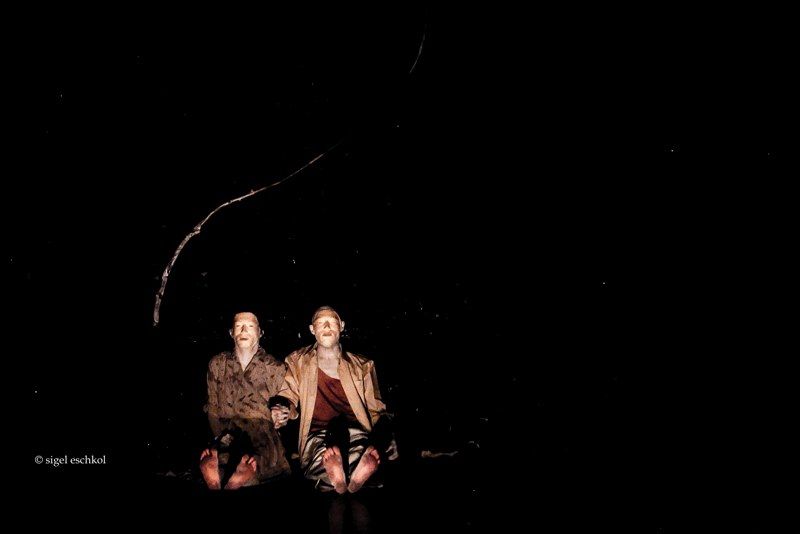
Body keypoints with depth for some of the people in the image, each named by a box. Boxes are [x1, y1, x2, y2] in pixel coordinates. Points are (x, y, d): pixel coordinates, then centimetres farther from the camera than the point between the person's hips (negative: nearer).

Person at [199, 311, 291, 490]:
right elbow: (213, 408, 10)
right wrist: (222, 440, -9)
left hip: (265, 443, -1)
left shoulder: (276, 369, 3)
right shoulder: (217, 364, 10)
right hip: (227, 439, 1)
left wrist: (257, 455, -11)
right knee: (209, 465, -31)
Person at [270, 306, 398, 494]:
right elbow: (288, 398, 17)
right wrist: (281, 411, -9)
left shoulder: (362, 366, 21)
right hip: (317, 435, 0)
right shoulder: (298, 362, 21)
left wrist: (379, 441, -4)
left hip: (358, 435, 1)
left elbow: (376, 410, 16)